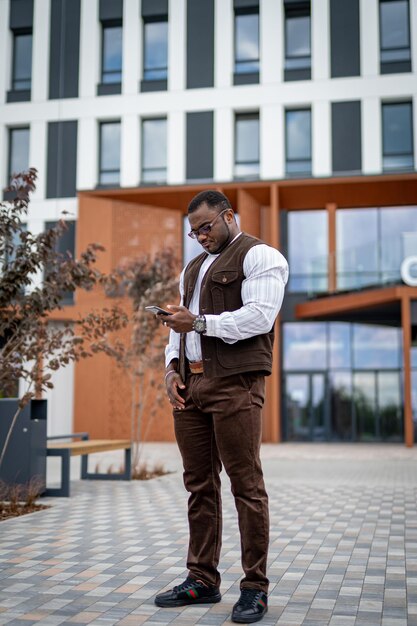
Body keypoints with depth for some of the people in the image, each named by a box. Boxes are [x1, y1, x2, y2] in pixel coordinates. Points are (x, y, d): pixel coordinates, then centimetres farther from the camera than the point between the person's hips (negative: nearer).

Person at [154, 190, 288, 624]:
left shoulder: (259, 256, 1)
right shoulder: (193, 268, 25)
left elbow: (259, 316, -13)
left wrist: (198, 322, -15)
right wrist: (172, 364, 6)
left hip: (235, 384, -7)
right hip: (190, 386, 8)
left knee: (246, 485, -4)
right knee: (199, 485, 9)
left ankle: (255, 588, 5)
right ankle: (202, 580, 19)